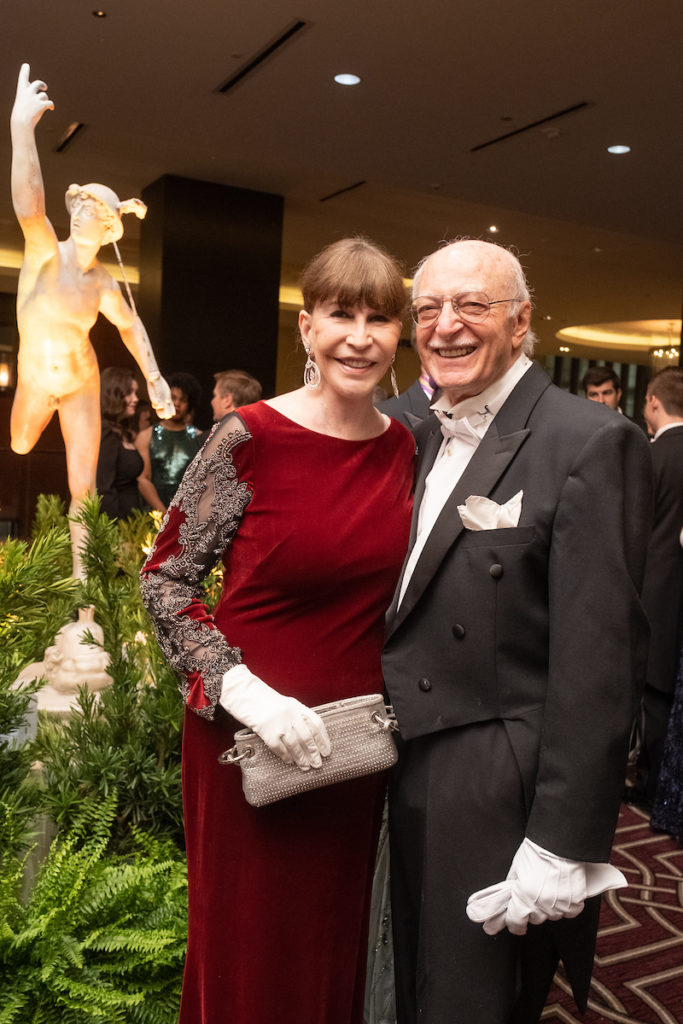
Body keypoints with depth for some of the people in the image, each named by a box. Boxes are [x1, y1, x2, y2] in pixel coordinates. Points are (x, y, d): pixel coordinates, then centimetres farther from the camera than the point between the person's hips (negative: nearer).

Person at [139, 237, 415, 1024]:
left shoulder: (402, 447, 1)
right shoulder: (250, 437, -14)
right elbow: (164, 577, -10)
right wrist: (241, 689, -20)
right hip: (250, 736, -4)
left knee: (336, 941, 22)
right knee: (249, 954, 15)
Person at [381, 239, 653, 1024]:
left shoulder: (588, 443, -15)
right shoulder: (425, 437, 8)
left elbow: (595, 663, -19)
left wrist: (564, 843, -18)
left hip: (500, 796, -7)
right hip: (408, 774, 7)